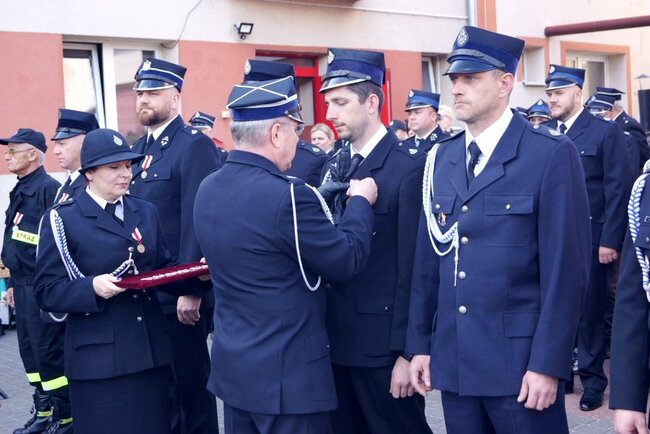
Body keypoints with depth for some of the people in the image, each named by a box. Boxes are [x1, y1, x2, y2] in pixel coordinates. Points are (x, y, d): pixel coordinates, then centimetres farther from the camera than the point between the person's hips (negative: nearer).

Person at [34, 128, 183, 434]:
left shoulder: (145, 212, 13)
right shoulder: (62, 219, -4)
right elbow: (47, 291, -7)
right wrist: (91, 287, -24)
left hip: (151, 350, 5)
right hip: (98, 356, -5)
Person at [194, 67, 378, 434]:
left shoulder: (208, 189, 3)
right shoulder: (286, 194, -22)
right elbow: (348, 261, -14)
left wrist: (336, 195, 14)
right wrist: (361, 202, 2)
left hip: (233, 365, 8)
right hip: (287, 373, -8)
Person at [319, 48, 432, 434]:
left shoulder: (409, 167, -11)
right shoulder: (333, 168, 10)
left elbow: (414, 269, -14)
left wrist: (408, 351, -15)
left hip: (383, 344, -7)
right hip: (335, 340, 7)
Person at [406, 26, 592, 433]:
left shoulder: (552, 154, -9)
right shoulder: (441, 159, 8)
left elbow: (566, 269, -12)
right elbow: (428, 260, 9)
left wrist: (547, 363, -14)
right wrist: (420, 344, 8)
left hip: (520, 360, -5)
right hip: (453, 360, 5)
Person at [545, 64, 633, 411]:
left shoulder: (606, 132, -2)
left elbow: (618, 190, -6)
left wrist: (610, 240, -11)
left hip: (589, 237, -3)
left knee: (589, 308, 6)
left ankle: (592, 377, 19)